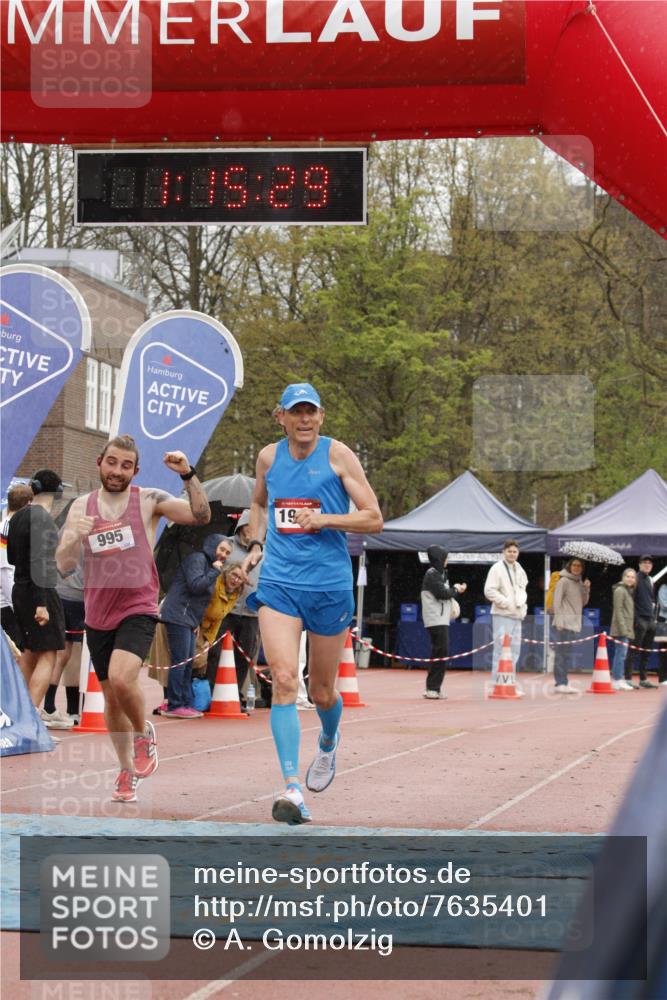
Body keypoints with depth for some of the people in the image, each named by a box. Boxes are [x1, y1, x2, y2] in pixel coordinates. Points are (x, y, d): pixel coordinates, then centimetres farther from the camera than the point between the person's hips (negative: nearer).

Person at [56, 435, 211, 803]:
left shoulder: (149, 501, -5)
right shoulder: (81, 507, 5)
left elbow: (201, 516, -17)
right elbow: (63, 566, 0)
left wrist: (188, 475, -29)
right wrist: (75, 537, -20)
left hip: (138, 610, -4)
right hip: (97, 616, 4)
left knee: (122, 679, -27)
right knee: (111, 697, 12)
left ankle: (143, 734, 2)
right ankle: (127, 771, 28)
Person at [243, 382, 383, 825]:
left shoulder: (337, 454, -3)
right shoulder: (269, 456, 8)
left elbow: (373, 518, -4)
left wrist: (323, 520, -16)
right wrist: (256, 544, 13)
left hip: (330, 585, -1)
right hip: (278, 583, 1)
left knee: (322, 691, 11)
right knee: (284, 680, -18)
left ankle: (328, 742, 47)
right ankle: (292, 788, -21)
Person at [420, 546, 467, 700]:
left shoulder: (440, 573, 19)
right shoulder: (432, 574, -10)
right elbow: (442, 593, -17)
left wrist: (455, 589, 1)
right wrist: (455, 589, -1)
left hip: (442, 620, 10)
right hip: (436, 619, -10)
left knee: (440, 653, 9)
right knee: (441, 652, -12)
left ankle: (434, 688, 11)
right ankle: (432, 688, -12)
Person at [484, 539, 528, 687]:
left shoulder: (519, 569, 16)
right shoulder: (497, 568, -7)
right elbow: (489, 591, -13)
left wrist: (521, 602, 5)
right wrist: (507, 603, -15)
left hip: (517, 615, 8)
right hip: (502, 615, -8)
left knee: (514, 651, 10)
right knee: (501, 650, -11)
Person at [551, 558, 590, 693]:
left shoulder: (579, 582, 18)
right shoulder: (564, 581, -5)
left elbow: (583, 602, 18)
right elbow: (557, 601, -10)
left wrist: (586, 589, 2)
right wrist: (559, 620, -17)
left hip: (575, 623, 8)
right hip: (564, 624, -8)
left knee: (566, 654, 9)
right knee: (562, 653, -9)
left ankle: (562, 681, 13)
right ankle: (561, 683, -11)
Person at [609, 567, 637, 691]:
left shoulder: (630, 591, 18)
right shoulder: (620, 590, -10)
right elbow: (618, 611, -16)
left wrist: (629, 629, 16)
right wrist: (623, 629, -20)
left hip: (627, 629, 9)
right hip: (621, 629, -9)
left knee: (621, 654, 12)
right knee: (621, 654, -9)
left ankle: (618, 679, 17)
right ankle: (617, 681, -9)